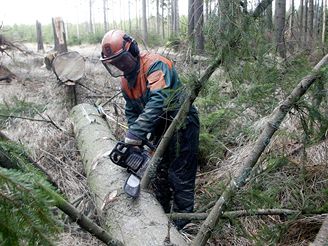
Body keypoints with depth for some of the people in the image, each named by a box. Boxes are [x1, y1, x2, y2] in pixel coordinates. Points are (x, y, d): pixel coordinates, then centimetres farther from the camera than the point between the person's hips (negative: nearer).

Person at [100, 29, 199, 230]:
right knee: (159, 176, 16)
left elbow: (158, 100, -39)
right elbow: (132, 112, 6)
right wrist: (137, 140, -11)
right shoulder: (125, 81, 3)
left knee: (180, 180, 0)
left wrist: (134, 135, -43)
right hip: (160, 130, 8)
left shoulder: (155, 64, -25)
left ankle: (182, 228, 14)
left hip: (182, 126, -8)